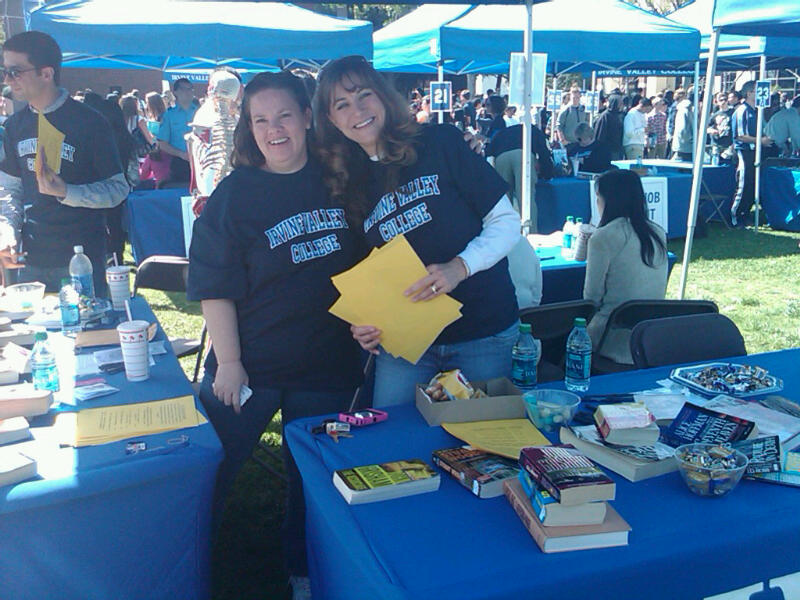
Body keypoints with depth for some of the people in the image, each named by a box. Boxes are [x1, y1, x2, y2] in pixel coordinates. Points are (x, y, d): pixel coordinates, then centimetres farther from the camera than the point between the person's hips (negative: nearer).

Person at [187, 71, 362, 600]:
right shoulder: (234, 193, -7)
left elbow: (367, 262, 12)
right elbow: (214, 287, -9)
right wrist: (228, 362, -13)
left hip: (328, 365, 3)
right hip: (251, 366, -2)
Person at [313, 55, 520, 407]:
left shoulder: (439, 144, -6)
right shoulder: (348, 184, 5)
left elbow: (507, 222, -6)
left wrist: (459, 267, -21)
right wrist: (361, 323, -5)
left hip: (483, 332, -2)